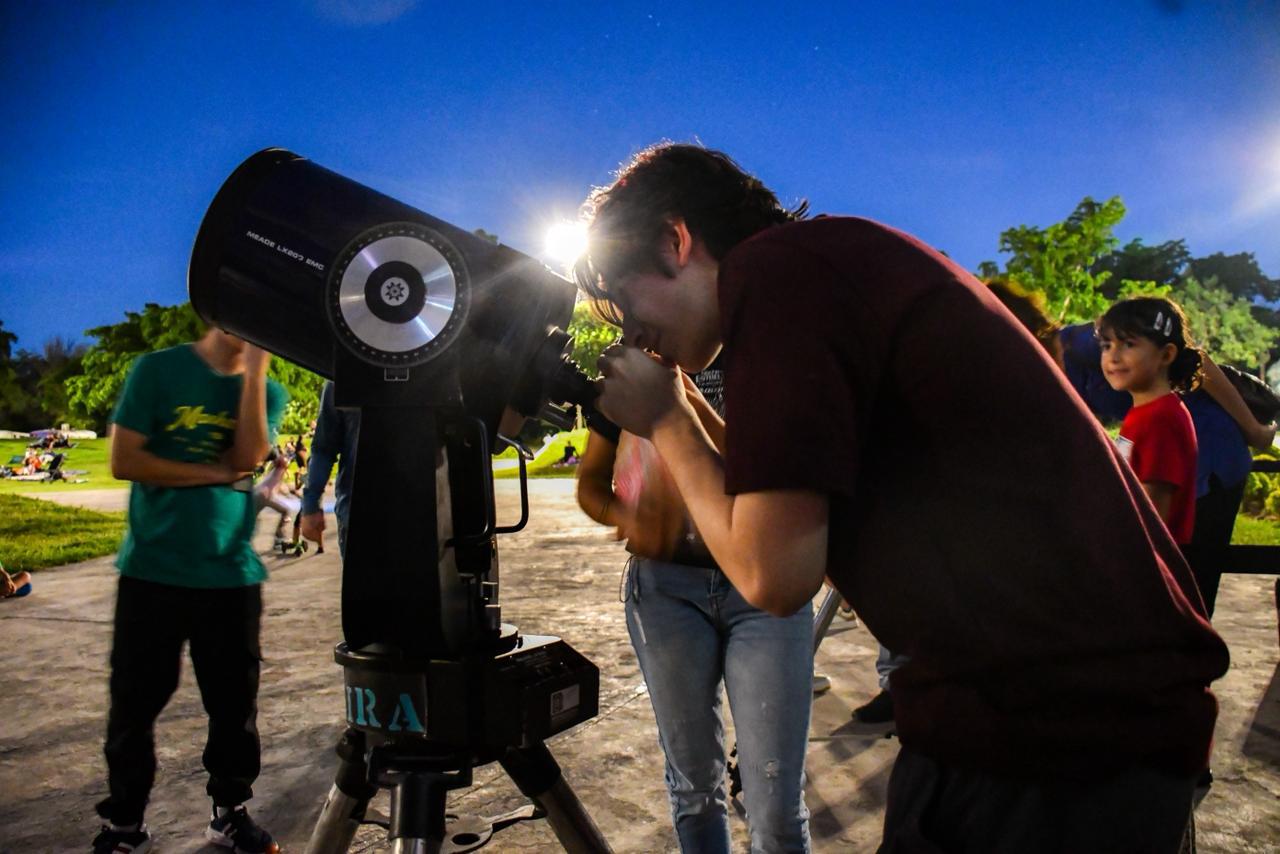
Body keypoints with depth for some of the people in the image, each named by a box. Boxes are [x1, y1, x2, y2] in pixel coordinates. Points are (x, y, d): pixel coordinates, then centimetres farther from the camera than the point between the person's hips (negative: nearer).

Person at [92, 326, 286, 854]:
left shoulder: (267, 391, 6)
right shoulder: (159, 369, -2)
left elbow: (247, 459, -11)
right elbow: (124, 460, -8)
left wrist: (255, 371, -13)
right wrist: (216, 473, -9)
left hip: (230, 573, 2)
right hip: (152, 569, -2)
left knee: (235, 702, 9)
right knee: (136, 701, 7)